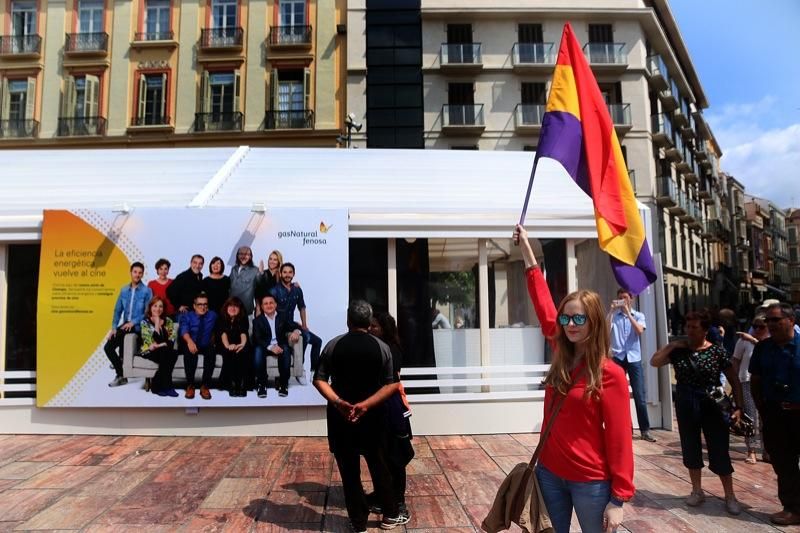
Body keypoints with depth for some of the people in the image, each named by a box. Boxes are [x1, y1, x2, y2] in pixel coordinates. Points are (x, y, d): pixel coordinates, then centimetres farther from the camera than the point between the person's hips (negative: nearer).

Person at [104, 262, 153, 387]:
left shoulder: (147, 291, -7)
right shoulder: (124, 290, 9)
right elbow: (118, 310, 10)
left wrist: (133, 322, -18)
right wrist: (114, 327, 0)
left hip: (138, 326, -6)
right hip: (125, 324, 7)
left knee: (122, 334, -27)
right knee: (108, 347, 2)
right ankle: (121, 375, 17)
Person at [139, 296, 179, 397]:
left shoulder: (168, 321, 12)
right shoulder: (145, 322, 2)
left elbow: (172, 338, 0)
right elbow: (150, 341, -12)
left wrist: (161, 345, -18)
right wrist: (157, 324, -11)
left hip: (165, 352, 3)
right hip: (149, 352, -3)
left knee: (174, 353, -32)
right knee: (164, 353, -35)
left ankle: (157, 385, -23)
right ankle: (166, 386, -25)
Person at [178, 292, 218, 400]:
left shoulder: (213, 315, 11)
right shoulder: (187, 316, 2)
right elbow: (184, 330, -18)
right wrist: (190, 341, -39)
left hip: (206, 346, 1)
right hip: (191, 345, -1)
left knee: (211, 351, -33)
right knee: (190, 351, -36)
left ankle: (205, 386, -29)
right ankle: (190, 385, -27)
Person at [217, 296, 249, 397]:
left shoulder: (243, 319, 7)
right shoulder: (221, 319, 4)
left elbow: (243, 333, -12)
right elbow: (223, 333, -14)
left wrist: (243, 343, -37)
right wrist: (227, 345, -36)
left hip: (239, 346, 1)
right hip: (226, 346, 0)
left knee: (244, 351, -31)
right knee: (229, 352, -32)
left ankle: (241, 383, -27)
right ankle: (231, 383, -25)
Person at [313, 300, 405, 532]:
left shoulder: (333, 345, -5)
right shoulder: (382, 347, -6)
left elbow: (319, 380, -9)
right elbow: (391, 385, -11)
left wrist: (339, 403, -17)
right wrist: (365, 405, -16)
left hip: (340, 417, 0)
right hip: (372, 417, 0)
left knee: (349, 471, 11)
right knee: (379, 466, 17)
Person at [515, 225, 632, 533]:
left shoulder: (610, 373, -14)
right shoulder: (562, 357, 0)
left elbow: (619, 439, -13)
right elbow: (544, 306, 4)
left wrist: (618, 499, -14)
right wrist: (526, 249, 7)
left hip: (590, 482, -5)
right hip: (549, 473, 6)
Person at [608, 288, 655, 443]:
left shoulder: (638, 316, 8)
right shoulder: (613, 315, 7)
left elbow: (639, 331, -11)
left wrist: (628, 313, -13)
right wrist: (612, 310, -14)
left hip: (634, 358, 0)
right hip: (617, 358, 0)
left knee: (639, 395, 0)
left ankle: (645, 430, 7)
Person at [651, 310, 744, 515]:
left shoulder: (717, 351, -7)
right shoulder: (678, 350, 0)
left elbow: (734, 380, -3)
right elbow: (654, 362, -3)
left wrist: (739, 406, -10)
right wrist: (671, 345, -9)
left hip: (712, 405, -3)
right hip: (685, 406, 3)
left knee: (719, 451, 2)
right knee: (690, 448, 12)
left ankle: (730, 496, 17)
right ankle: (697, 491, 27)